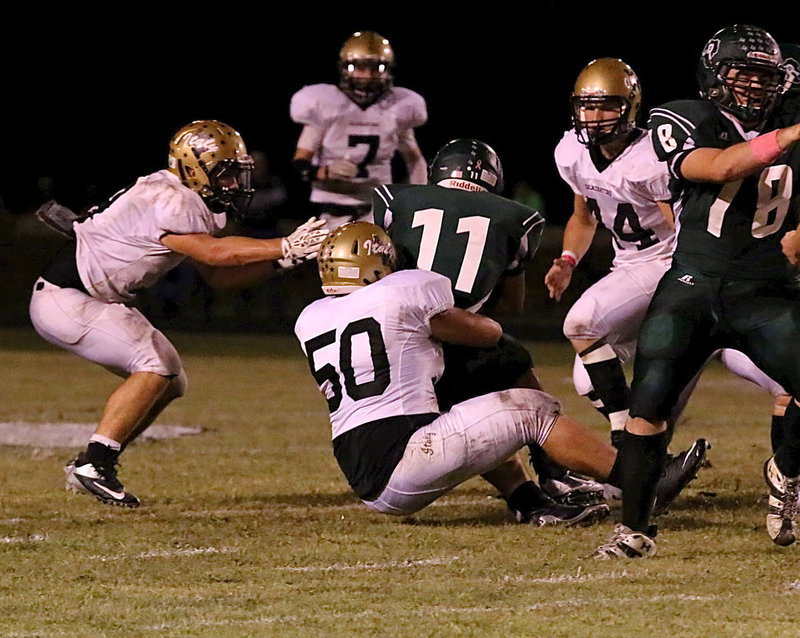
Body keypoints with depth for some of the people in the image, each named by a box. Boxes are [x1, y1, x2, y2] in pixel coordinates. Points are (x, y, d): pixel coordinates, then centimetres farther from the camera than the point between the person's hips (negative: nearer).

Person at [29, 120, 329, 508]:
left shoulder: (188, 203, 8)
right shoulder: (166, 202, -23)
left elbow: (217, 275, 7)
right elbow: (213, 253, -25)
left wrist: (279, 260, -5)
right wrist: (285, 248, -25)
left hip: (97, 301, 11)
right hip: (63, 300, -11)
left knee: (171, 382, 8)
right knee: (155, 366, -20)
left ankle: (90, 468, 12)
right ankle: (93, 466, -18)